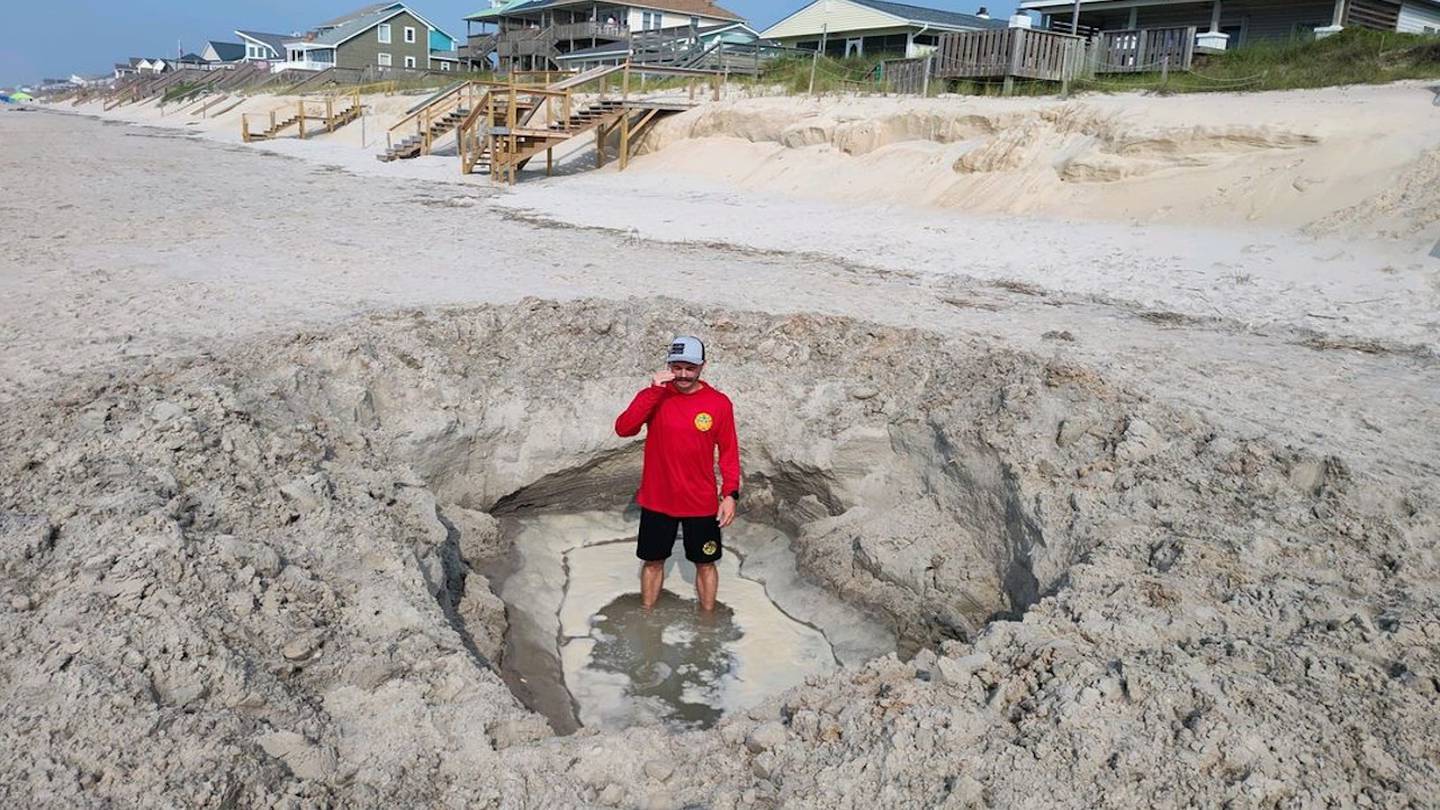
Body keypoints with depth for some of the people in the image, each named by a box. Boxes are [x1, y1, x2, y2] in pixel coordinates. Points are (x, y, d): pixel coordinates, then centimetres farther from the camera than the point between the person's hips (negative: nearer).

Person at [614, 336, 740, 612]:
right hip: (657, 500, 1)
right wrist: (654, 392, -27)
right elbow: (623, 429, -20)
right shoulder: (654, 396, -6)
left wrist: (730, 494, -10)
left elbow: (729, 451, -1)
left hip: (701, 503, -1)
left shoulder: (719, 403, -8)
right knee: (653, 561, 15)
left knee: (705, 564, 12)